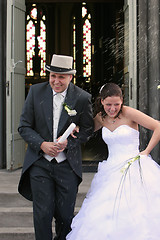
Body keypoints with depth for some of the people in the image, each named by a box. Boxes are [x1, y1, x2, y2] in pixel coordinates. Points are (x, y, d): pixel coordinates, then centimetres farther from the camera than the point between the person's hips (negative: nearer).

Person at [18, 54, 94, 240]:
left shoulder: (83, 98, -3)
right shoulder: (36, 91, -1)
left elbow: (87, 129, 5)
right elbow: (24, 127, 2)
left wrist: (69, 142, -13)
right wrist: (42, 144, -14)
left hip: (67, 164, 0)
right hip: (39, 163, 0)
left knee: (66, 216, 7)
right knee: (42, 214, -1)